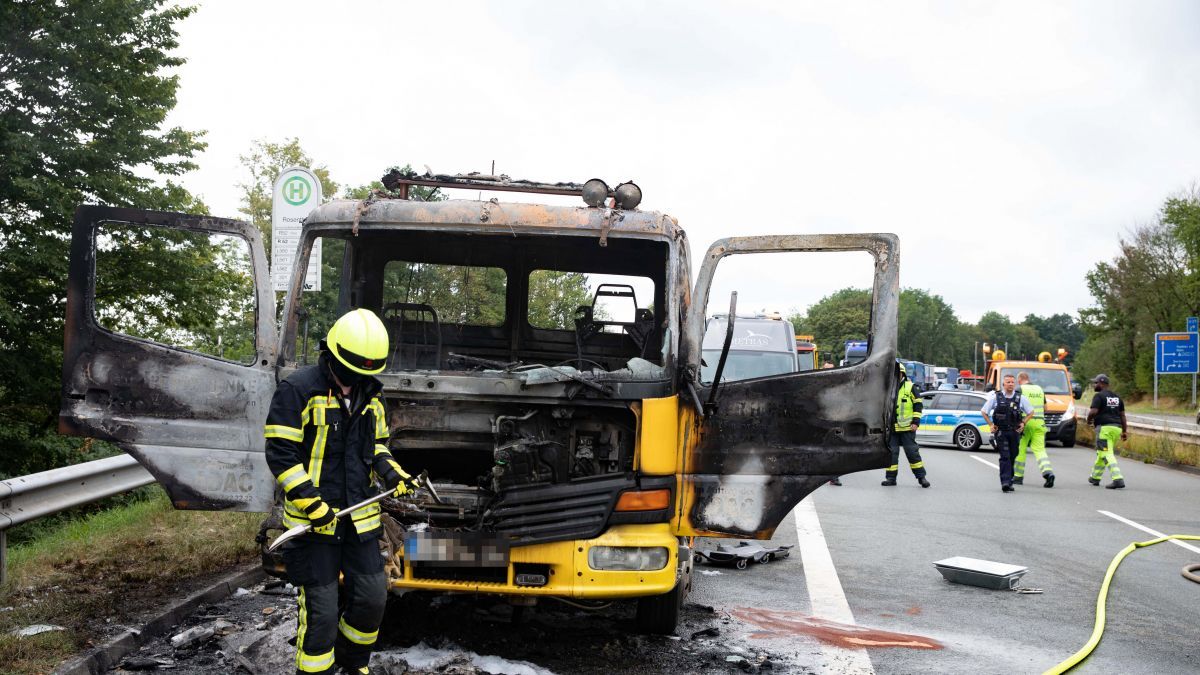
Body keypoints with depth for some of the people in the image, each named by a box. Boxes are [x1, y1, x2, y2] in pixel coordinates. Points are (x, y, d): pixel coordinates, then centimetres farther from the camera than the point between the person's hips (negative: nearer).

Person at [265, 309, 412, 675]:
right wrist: (311, 504, -19)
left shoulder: (369, 394, 10)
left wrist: (390, 472, 2)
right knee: (321, 610, -3)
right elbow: (280, 453, -13)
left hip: (359, 517, 6)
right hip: (314, 520, -6)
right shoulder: (297, 390, -12)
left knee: (372, 597, 10)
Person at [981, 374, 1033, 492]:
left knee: (1012, 457, 8)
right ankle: (1005, 482, -18)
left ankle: (1009, 480, 23)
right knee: (1005, 457, -12)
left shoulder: (1020, 398, 3)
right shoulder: (995, 397, -1)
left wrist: (1023, 423, 3)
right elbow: (984, 412, 10)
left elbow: (1031, 412, 16)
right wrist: (991, 425, 3)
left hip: (1015, 432, 2)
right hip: (1000, 432, -2)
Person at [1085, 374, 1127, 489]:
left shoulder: (1099, 396, -6)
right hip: (1117, 428, 8)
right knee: (1101, 452, 21)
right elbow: (1122, 415, 17)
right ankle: (1095, 477, 31)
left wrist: (1089, 419, 2)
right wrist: (1125, 431, 19)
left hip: (1104, 428, -8)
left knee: (1107, 454, -10)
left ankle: (1118, 479, -24)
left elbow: (1093, 411, -18)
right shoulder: (1117, 397, 17)